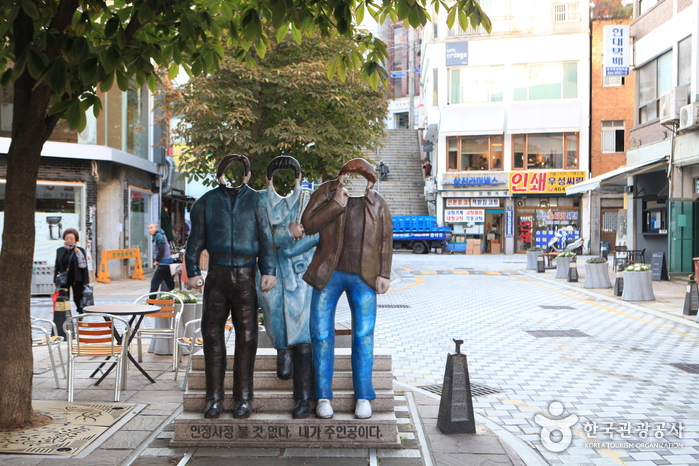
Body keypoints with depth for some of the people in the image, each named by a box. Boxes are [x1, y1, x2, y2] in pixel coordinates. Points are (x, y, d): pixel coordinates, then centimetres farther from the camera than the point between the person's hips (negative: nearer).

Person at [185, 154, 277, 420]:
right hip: (217, 275, 1)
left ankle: (244, 398, 9)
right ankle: (214, 398, 11)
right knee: (212, 334, 2)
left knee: (246, 336, 0)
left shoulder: (255, 201, 8)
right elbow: (196, 238, 12)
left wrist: (268, 270, -4)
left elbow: (265, 238, 5)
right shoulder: (207, 201, 12)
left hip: (246, 275, -1)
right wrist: (193, 271, 5)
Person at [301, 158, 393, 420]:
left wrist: (384, 274, 2)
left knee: (364, 336, 1)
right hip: (328, 274, 0)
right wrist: (336, 204, -17)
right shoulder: (325, 193, 0)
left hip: (363, 277, 1)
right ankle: (323, 396, 11)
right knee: (321, 334, 0)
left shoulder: (377, 204, 5)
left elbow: (385, 240, 8)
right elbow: (308, 225, -9)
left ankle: (363, 397, 12)